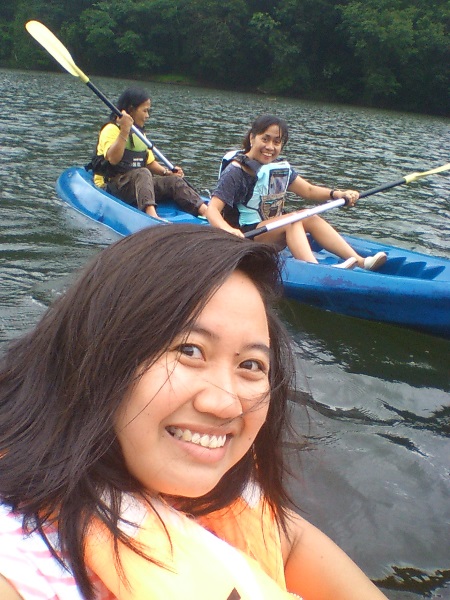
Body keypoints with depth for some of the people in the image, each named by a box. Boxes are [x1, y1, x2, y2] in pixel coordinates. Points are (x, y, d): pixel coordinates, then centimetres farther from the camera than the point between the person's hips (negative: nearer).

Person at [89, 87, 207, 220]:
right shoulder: (111, 129, -7)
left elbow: (150, 162, 23)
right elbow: (113, 159, -23)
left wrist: (166, 172, 5)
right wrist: (124, 131, -29)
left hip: (140, 183, 8)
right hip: (111, 183, -8)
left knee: (174, 181, -13)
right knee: (143, 173, -37)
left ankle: (204, 209, -33)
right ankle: (151, 213, -61)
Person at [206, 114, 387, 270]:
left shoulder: (281, 168, 8)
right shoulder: (236, 171, -14)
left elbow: (309, 190, 13)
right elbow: (212, 209, -23)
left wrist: (338, 194, -5)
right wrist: (228, 230, -44)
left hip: (274, 231, 8)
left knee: (312, 219, -10)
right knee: (293, 220, -26)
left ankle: (360, 261, -17)